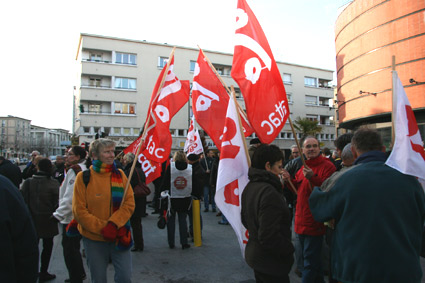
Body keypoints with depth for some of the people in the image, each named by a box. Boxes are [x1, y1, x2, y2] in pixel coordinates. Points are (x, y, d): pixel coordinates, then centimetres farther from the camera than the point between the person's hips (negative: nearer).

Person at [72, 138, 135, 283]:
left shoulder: (119, 174, 1)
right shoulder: (84, 177, -6)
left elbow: (129, 203, -4)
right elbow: (79, 211, -8)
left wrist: (113, 224, -18)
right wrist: (102, 228, -16)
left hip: (119, 237, 2)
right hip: (93, 240, -1)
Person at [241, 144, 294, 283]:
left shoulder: (249, 187, 4)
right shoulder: (269, 192, -26)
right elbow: (269, 236, -27)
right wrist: (289, 250, -13)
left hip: (253, 254, 9)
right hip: (271, 263, -9)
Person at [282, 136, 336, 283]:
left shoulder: (327, 166, -12)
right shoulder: (303, 168, 13)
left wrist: (313, 178, -34)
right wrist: (289, 180, 5)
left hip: (315, 222, -8)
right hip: (301, 220, 9)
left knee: (310, 260, 0)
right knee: (311, 257, 24)